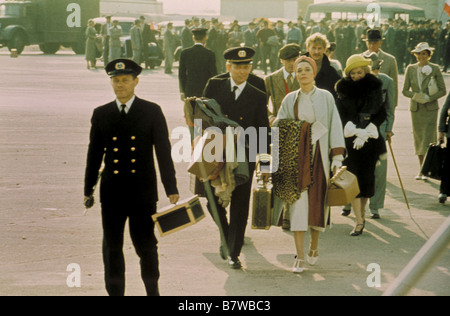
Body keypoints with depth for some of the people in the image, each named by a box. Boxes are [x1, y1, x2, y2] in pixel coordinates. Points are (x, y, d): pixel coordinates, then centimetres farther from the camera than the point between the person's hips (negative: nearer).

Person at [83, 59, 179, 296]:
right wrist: (88, 190, 10)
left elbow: (163, 152, -1)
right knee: (112, 248, 5)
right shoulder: (101, 114, 6)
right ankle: (115, 292, 16)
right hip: (112, 193, 2)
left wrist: (171, 189, -4)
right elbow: (94, 154, 10)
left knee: (146, 245, 5)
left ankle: (152, 290, 25)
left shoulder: (152, 112, 0)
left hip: (143, 193, -2)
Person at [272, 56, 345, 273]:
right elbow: (278, 130, 8)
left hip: (319, 156, 0)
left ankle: (314, 245, 28)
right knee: (298, 203, -7)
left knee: (318, 200, 4)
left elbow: (335, 126, 1)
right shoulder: (290, 100, 7)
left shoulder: (326, 97, 4)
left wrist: (337, 158, -7)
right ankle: (300, 256, -7)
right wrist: (277, 160, 1)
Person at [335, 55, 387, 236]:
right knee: (352, 177, -8)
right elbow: (342, 114, 2)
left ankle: (361, 213, 22)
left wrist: (365, 132, -12)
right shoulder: (343, 88, 6)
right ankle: (359, 221, -9)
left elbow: (379, 114, 0)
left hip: (370, 139, 0)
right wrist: (354, 131, -13)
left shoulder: (374, 87, 4)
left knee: (366, 176, 2)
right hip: (349, 139, 0)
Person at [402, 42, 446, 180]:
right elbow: (405, 90, 6)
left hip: (430, 108, -3)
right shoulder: (410, 69, 4)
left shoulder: (435, 69, -2)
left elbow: (442, 90, -1)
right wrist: (415, 96, -13)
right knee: (418, 138, 6)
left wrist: (429, 98, -14)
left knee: (428, 138, -9)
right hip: (416, 108, 3)